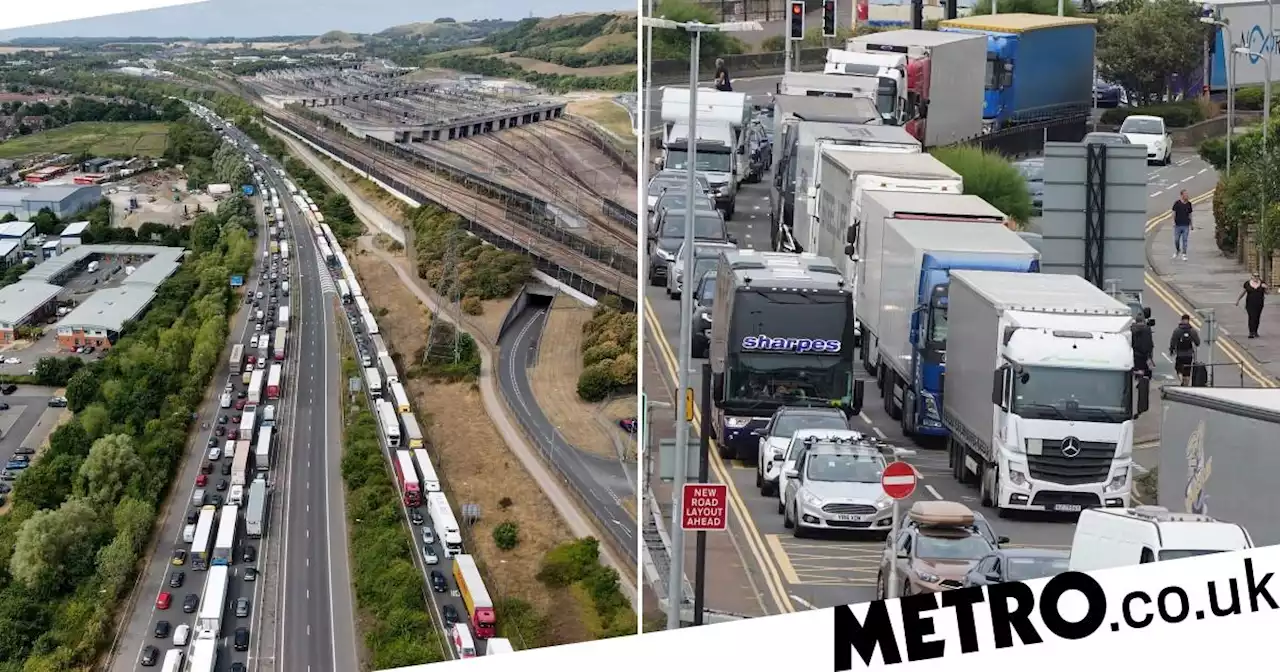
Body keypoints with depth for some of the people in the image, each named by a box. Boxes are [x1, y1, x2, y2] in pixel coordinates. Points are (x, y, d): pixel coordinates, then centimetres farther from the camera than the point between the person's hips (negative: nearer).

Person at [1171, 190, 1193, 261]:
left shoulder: (1189, 204, 5)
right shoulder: (1177, 203, -3)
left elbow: (1190, 214, 13)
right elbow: (1174, 213, 0)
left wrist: (1191, 224, 15)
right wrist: (1173, 222, -10)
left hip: (1186, 225, 1)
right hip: (1178, 225, -1)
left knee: (1185, 240, 0)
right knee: (1176, 240, 5)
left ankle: (1184, 254, 6)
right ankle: (1177, 251, 30)